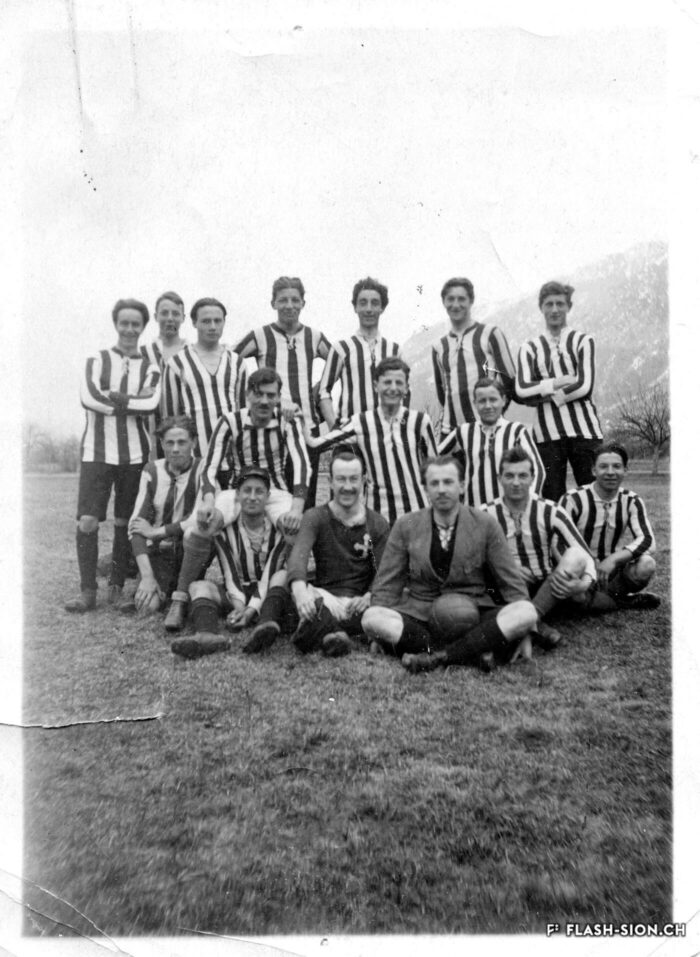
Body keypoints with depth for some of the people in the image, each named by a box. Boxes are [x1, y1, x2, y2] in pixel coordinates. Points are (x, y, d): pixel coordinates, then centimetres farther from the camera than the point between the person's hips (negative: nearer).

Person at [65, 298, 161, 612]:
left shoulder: (150, 368, 10)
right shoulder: (97, 360, 9)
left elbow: (152, 404, -9)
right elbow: (88, 397, -9)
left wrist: (112, 397, -11)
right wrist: (133, 402, -8)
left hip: (135, 453, 1)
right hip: (97, 451, -1)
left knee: (124, 523, 6)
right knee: (87, 521, -7)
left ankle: (117, 587, 18)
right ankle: (87, 591, 2)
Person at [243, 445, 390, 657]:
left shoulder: (377, 526, 7)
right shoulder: (315, 518, 4)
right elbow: (298, 555, -15)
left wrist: (369, 596, -26)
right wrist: (299, 588, -38)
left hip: (358, 603, 0)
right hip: (322, 599, 0)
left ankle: (312, 632, -53)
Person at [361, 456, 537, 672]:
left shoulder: (485, 525, 2)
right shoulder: (406, 526, 4)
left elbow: (511, 581, 5)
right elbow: (387, 584, 7)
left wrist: (523, 632, -3)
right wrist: (382, 631, -4)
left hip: (473, 616, 0)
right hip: (418, 614, 0)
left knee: (527, 613, -27)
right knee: (371, 618, -28)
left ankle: (437, 656, -29)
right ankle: (474, 653, -29)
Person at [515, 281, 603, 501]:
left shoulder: (582, 341, 6)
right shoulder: (529, 348, 10)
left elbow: (585, 386, -6)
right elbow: (521, 391, -3)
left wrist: (543, 393, -4)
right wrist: (559, 382, -8)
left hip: (583, 429, -1)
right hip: (547, 433, 1)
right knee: (551, 498, 4)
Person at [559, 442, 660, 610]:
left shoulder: (631, 501, -3)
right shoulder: (574, 499, -12)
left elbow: (647, 541, -14)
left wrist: (613, 559, -30)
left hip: (612, 570, 2)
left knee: (646, 565, -28)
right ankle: (617, 600, -10)